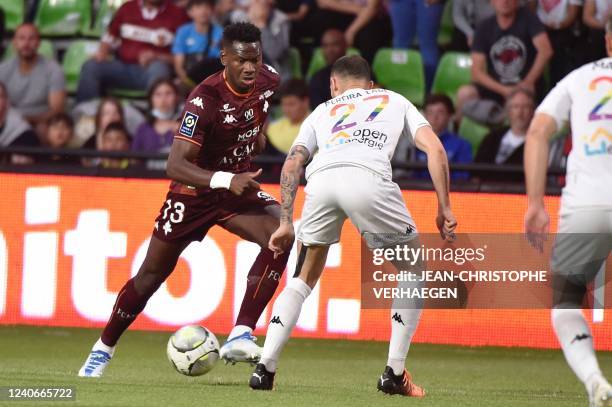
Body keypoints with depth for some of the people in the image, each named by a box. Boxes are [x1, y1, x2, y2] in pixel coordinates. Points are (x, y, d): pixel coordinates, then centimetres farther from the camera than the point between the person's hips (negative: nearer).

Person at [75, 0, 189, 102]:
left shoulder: (177, 14, -2)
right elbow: (110, 39, 20)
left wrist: (156, 57, -19)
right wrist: (102, 53, -2)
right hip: (123, 67, 4)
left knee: (158, 68, -38)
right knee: (90, 67, -21)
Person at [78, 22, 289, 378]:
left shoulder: (268, 81, -11)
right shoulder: (205, 99, -30)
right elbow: (175, 165, -37)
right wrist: (226, 181, -48)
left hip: (238, 183, 4)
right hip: (195, 189, -4)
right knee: (154, 272, 8)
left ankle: (241, 335, -26)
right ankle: (103, 349, 30)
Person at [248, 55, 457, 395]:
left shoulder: (323, 110, 38)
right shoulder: (395, 101, 35)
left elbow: (292, 164, 23)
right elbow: (434, 148, 19)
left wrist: (286, 223, 22)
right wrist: (444, 208, 19)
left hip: (320, 179, 3)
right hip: (367, 178, -2)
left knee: (304, 277, 25)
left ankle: (265, 368, 14)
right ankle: (394, 374, 12)